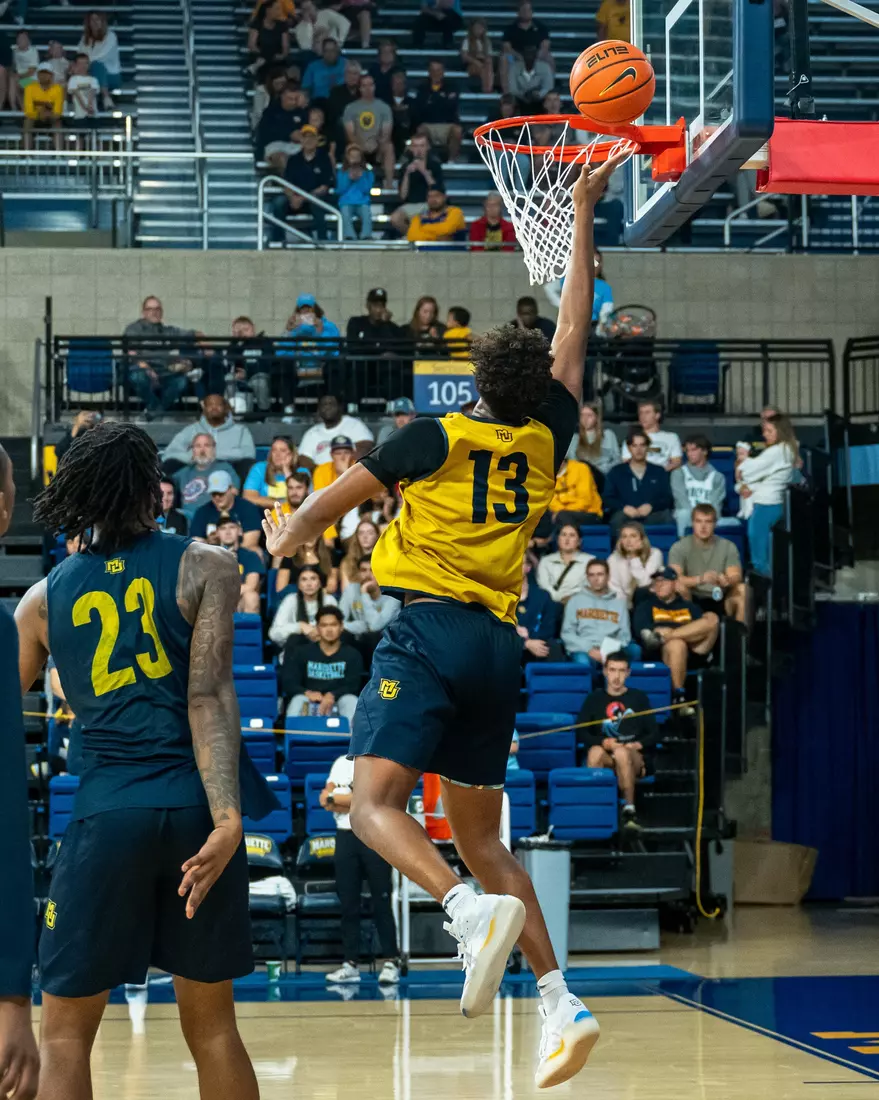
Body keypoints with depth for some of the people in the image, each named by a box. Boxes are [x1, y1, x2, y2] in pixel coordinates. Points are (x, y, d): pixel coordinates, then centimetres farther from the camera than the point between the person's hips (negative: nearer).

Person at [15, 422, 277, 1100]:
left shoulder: (44, 597, 10)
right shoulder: (204, 567, 3)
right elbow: (209, 696, -10)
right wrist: (228, 818, -17)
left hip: (106, 810, 0)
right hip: (198, 804, 0)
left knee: (64, 1034, 7)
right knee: (211, 1023, 13)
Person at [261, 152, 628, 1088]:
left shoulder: (434, 438, -1)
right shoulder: (544, 441, 11)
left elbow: (330, 503, 6)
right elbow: (573, 330, 22)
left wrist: (285, 536, 28)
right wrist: (583, 213, 28)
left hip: (428, 628, -5)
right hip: (500, 646, 5)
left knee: (374, 801, -13)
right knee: (478, 832, 11)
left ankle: (471, 910, -38)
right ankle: (559, 1001, 0)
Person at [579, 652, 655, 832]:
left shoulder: (639, 698, 15)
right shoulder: (594, 699, 16)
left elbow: (653, 735, 10)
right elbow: (581, 733, 5)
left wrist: (637, 745, -12)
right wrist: (603, 742, -14)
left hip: (636, 758, -1)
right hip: (605, 756, 1)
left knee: (622, 753, -37)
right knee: (595, 751, -35)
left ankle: (629, 810, -40)